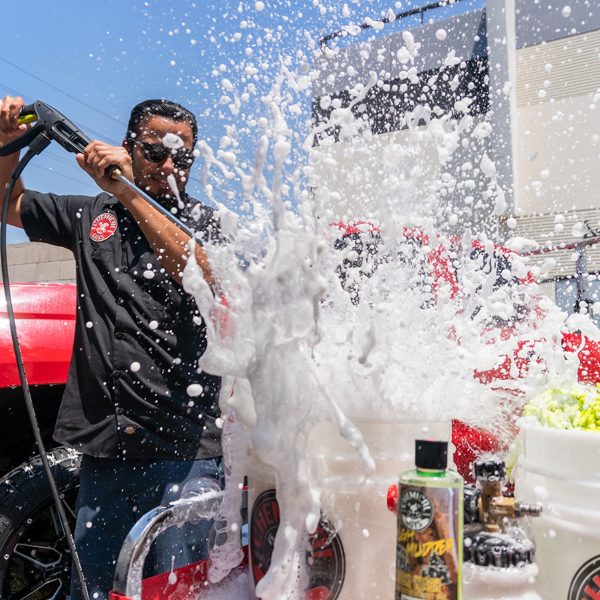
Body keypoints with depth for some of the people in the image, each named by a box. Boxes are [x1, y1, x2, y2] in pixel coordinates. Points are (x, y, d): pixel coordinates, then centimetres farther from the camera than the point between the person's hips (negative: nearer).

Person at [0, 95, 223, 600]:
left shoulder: (206, 223, 3)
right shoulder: (92, 216, 15)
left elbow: (203, 275, -17)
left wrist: (128, 194, -18)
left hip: (184, 446, -4)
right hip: (103, 444, 4)